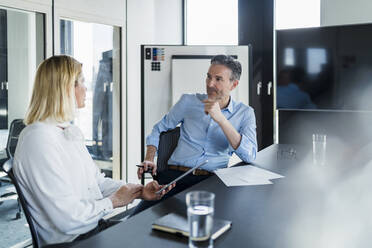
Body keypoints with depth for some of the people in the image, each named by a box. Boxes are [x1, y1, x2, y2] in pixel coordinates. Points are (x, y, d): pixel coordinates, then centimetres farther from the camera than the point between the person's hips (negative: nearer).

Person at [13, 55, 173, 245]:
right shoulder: (39, 140, -22)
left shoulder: (69, 131, 11)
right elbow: (67, 219, -24)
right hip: (72, 240, -8)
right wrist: (113, 201, -10)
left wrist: (139, 192, -1)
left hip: (96, 227, 9)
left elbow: (98, 181, 13)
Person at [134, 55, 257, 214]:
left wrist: (220, 119, -16)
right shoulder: (189, 101, 11)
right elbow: (159, 129, 22)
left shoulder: (245, 113, 8)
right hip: (175, 175, 0)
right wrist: (149, 160, 4)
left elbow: (249, 156, -8)